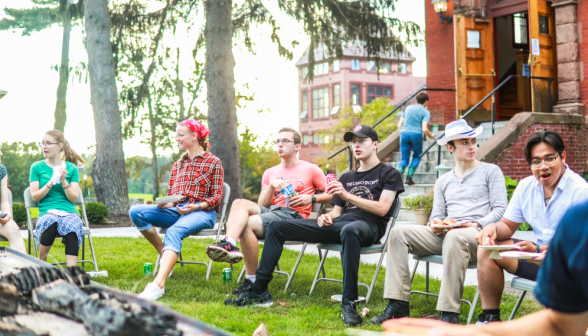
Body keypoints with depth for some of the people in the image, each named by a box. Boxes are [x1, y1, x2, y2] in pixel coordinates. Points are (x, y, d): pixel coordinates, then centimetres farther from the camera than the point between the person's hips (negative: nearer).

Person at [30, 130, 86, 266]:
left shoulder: (71, 168, 13)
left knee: (72, 225, -37)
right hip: (47, 211, 0)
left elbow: (74, 199, 8)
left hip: (69, 212, 1)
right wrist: (51, 182, -8)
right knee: (50, 222, -38)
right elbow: (35, 197, 6)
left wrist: (64, 181, -8)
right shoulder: (37, 167, 13)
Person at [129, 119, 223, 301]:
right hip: (176, 210, 6)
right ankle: (164, 254, -8)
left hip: (202, 212, -6)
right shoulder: (178, 165, 24)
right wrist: (164, 204, -4)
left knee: (174, 232, -39)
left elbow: (216, 198, 1)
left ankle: (159, 284, -57)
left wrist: (196, 206, -17)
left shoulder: (213, 162, 7)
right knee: (136, 212, -19)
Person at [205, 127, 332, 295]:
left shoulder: (310, 169, 11)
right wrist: (271, 186, -1)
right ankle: (229, 244, -48)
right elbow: (262, 205, 15)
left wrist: (311, 198, -6)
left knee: (246, 224, -28)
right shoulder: (270, 173, 23)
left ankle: (252, 280, -23)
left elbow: (332, 195, 9)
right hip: (271, 211, 5)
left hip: (294, 215, -5)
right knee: (240, 203, -25)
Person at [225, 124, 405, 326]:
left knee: (349, 230, -47)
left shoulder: (388, 174, 9)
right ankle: (259, 292, -6)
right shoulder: (346, 177, 28)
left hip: (368, 226, -7)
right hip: (336, 225, 7)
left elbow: (382, 209, -5)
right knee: (277, 227, -3)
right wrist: (327, 216, 0)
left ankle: (349, 303, -44)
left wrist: (348, 196, -14)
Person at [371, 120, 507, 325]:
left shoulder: (490, 171, 10)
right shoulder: (443, 181, 24)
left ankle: (449, 314, -40)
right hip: (445, 235, 5)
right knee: (398, 233, -13)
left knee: (454, 237, -41)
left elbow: (500, 209, 0)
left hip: (477, 235, -5)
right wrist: (435, 225, -6)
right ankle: (398, 305, -20)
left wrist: (478, 225, -18)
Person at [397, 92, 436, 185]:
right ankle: (409, 177, 5)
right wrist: (431, 136, 9)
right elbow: (424, 129, -8)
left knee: (404, 158, 8)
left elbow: (399, 125, 19)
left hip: (404, 133, 3)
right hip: (416, 134, -3)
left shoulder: (408, 108, 18)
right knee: (417, 156, 19)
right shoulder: (425, 112, 4)